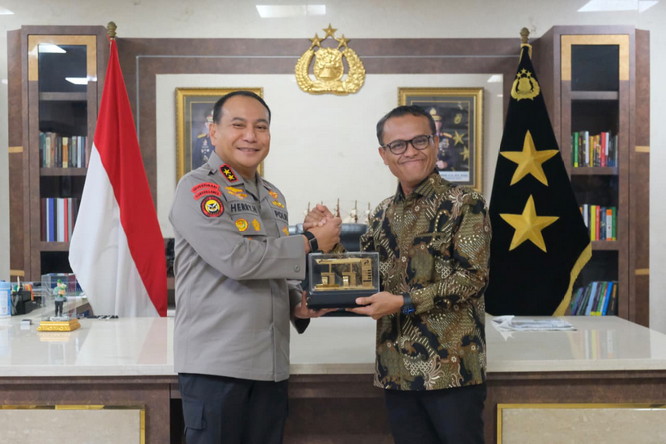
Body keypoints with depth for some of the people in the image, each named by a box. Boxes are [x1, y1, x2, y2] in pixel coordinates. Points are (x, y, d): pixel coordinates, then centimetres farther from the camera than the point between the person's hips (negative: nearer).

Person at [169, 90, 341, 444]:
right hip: (215, 363, -7)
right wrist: (310, 243, -12)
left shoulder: (273, 197, 15)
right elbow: (236, 258, -21)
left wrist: (297, 304, 3)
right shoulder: (198, 188, -8)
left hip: (271, 364, 7)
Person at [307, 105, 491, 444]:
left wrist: (405, 302, -19)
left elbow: (473, 277, -13)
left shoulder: (464, 204, -5)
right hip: (397, 369, 5)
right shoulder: (384, 214, 12)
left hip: (450, 367, -5)